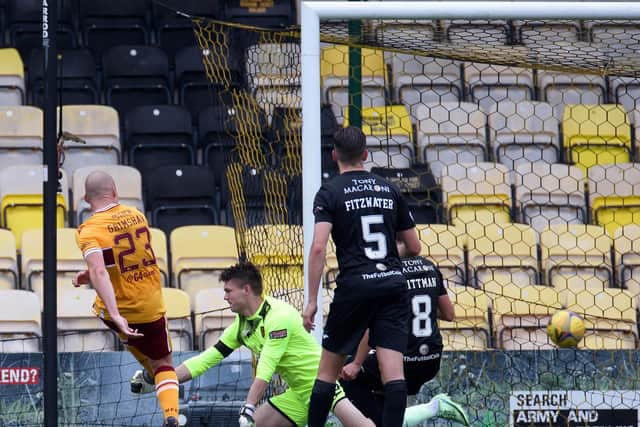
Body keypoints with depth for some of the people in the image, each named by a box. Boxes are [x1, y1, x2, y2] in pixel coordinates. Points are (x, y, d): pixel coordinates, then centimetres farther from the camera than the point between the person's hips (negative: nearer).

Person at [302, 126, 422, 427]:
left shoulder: (330, 192, 0)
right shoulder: (389, 190, 12)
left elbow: (318, 247, -12)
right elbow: (413, 246, 16)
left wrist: (312, 300, -10)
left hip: (354, 286, -3)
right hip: (393, 284, 3)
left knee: (328, 370, 11)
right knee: (393, 371, -5)